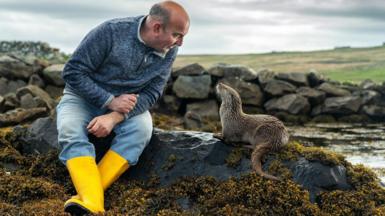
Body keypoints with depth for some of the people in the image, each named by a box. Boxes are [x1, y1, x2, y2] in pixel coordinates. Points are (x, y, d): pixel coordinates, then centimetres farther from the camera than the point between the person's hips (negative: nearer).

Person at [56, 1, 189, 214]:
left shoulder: (169, 51, -10)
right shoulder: (111, 32, -22)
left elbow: (151, 93, -12)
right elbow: (73, 72, -18)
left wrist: (114, 117, -28)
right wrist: (110, 101, -26)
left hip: (126, 103, 2)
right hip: (83, 96, -2)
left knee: (142, 128, -30)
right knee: (70, 131, -32)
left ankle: (85, 195, -35)